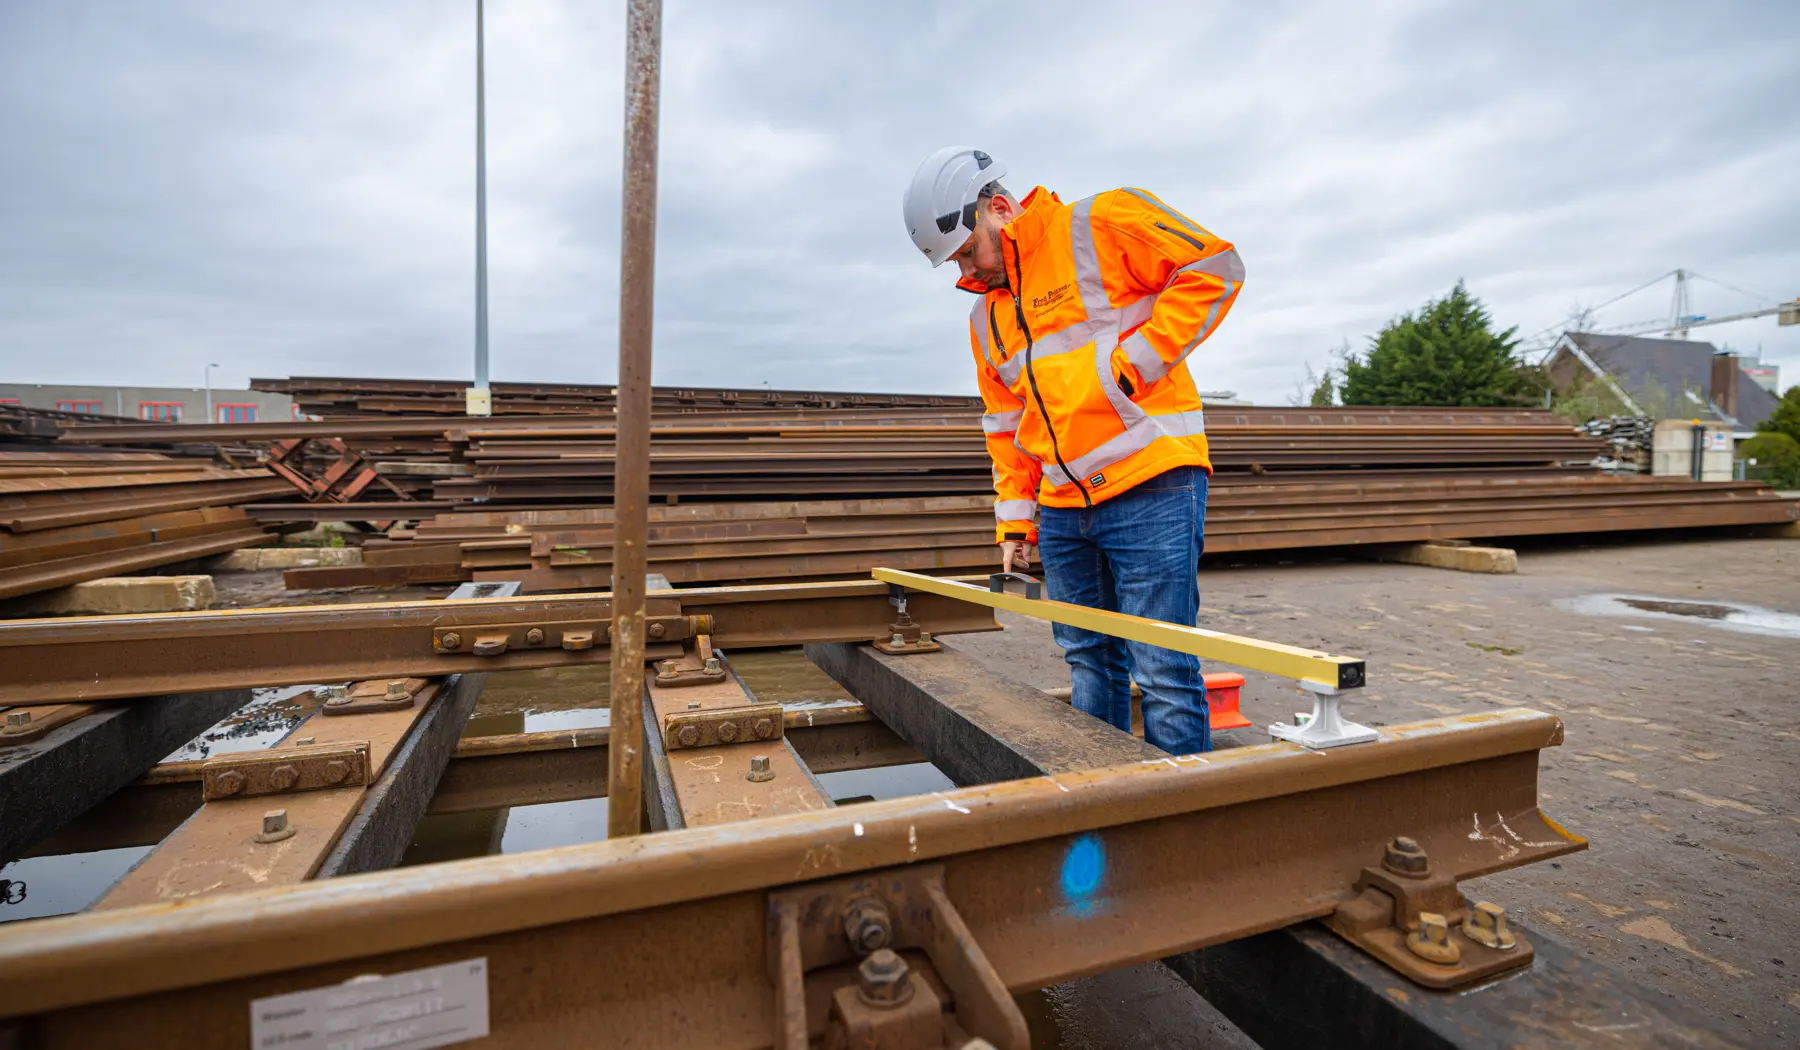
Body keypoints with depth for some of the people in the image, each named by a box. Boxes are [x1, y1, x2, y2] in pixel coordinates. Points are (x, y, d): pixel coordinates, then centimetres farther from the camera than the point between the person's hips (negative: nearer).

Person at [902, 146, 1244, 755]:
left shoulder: (1103, 225, -3)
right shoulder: (986, 316, 17)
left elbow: (1212, 267, -6)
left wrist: (1134, 363, -14)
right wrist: (1016, 520, 13)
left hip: (1151, 489, -7)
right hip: (1064, 511, 7)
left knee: (1163, 673, -4)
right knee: (1089, 661, 14)